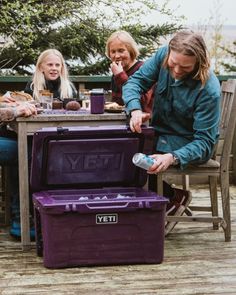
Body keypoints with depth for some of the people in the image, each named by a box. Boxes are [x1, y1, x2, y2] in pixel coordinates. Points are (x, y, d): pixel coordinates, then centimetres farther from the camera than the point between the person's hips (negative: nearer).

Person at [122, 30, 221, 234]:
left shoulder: (209, 90, -29)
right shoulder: (163, 56, -15)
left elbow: (205, 142, -27)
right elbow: (136, 81, -6)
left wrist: (172, 158, -44)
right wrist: (135, 109, -29)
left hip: (187, 144, -7)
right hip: (160, 133, 7)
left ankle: (174, 199, 2)